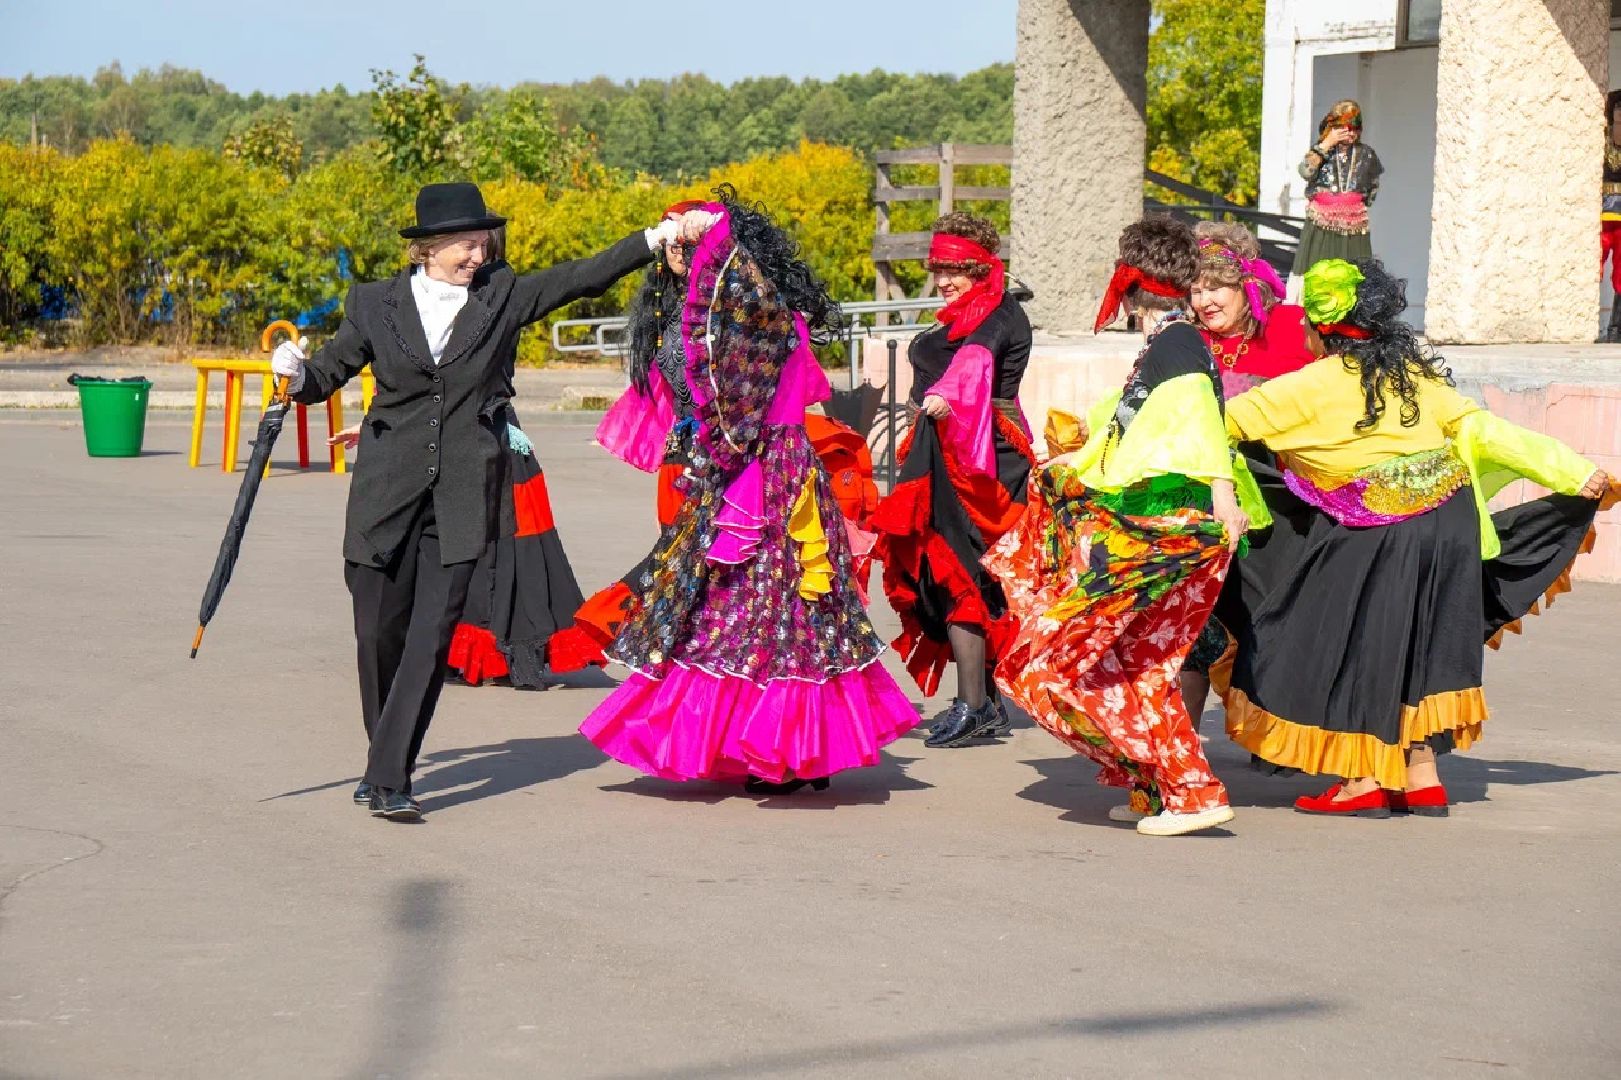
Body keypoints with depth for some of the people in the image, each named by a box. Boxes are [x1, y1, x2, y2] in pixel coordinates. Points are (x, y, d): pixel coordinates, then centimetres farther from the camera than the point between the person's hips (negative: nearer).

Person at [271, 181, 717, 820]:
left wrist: (657, 237, -4)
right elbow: (328, 374, 11)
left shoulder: (503, 297, 7)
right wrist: (296, 373, -10)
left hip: (462, 499, 0)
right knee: (379, 633, 4)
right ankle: (383, 762, 25)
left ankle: (389, 779, -8)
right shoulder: (376, 304, 5)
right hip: (388, 491, 0)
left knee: (433, 636, -8)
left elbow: (582, 277, 3)